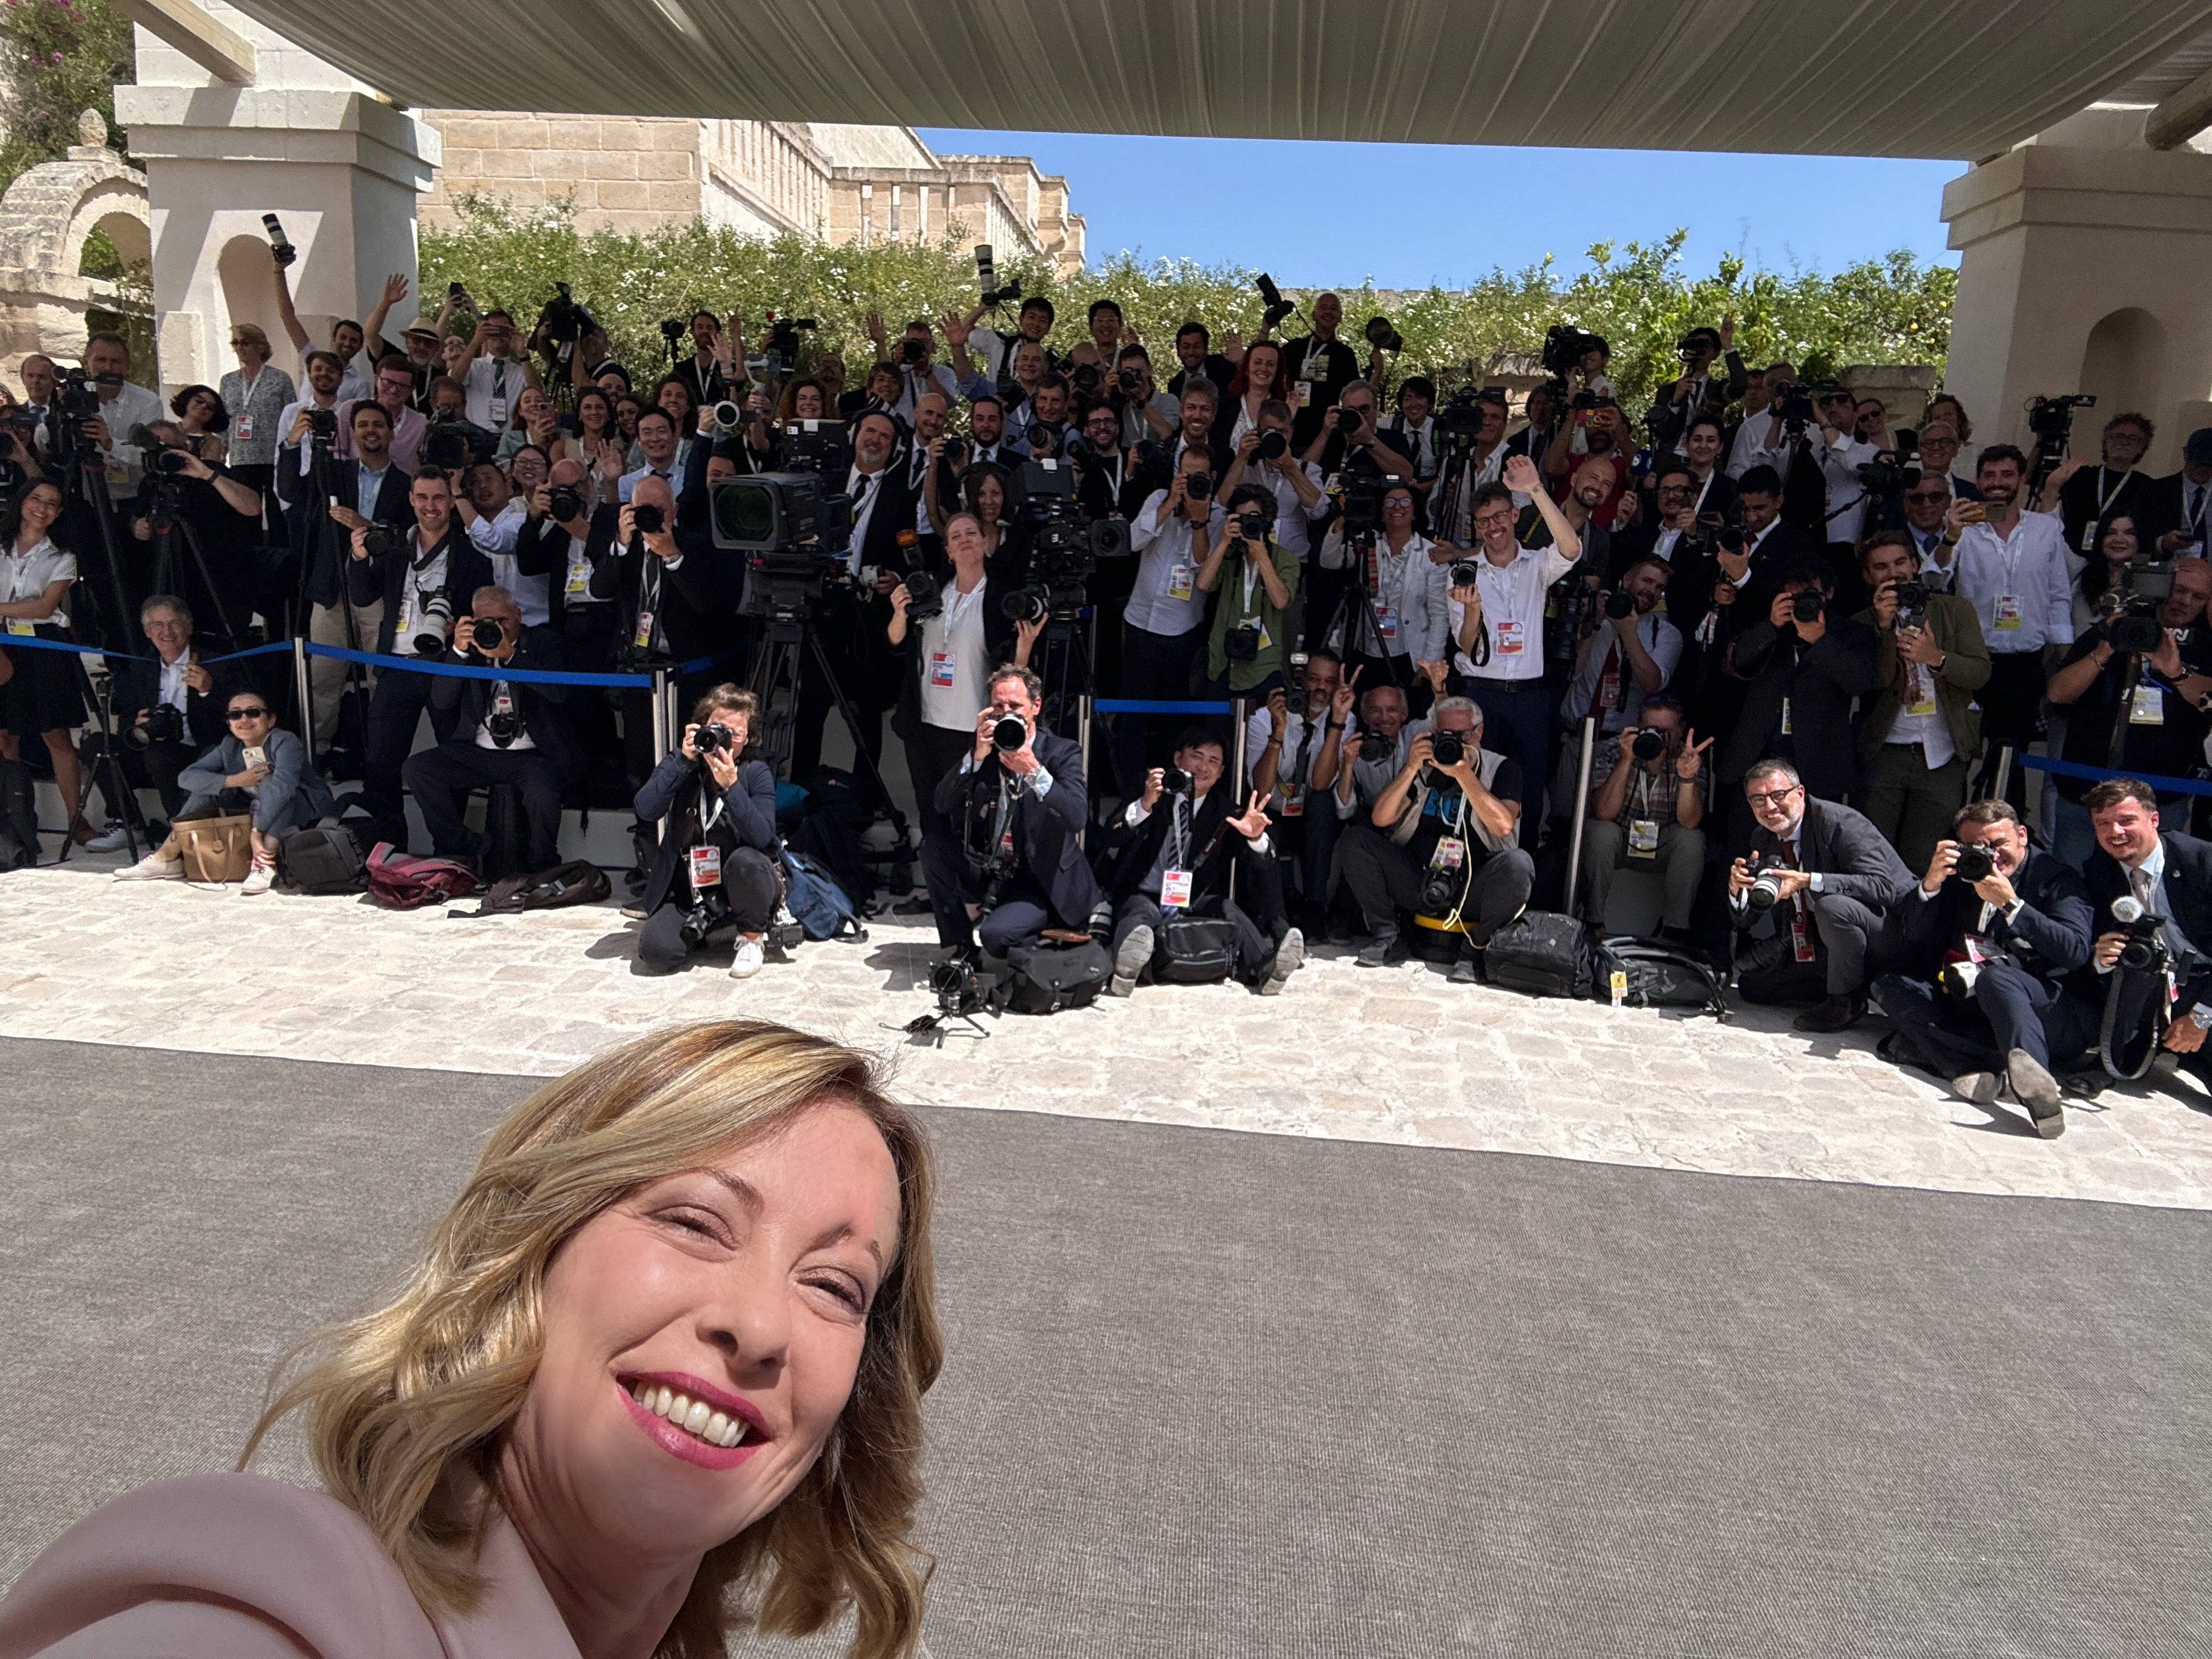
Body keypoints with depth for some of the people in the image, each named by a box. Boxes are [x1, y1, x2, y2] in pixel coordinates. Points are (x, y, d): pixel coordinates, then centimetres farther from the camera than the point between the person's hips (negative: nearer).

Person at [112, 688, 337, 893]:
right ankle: (166, 859, 1)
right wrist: (235, 780, -22)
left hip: (307, 813, -6)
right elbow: (186, 776, -7)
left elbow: (283, 785, -37)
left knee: (270, 781, -31)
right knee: (210, 788, -5)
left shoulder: (285, 742, -19)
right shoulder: (230, 747, 1)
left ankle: (265, 866, -41)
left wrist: (257, 831, -45)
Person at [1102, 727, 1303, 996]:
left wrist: (1255, 838, -27)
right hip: (1145, 896, -2)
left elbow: (1260, 871, -2)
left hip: (1194, 903, 3)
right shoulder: (1151, 793, 4)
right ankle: (1124, 972, -64)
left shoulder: (1223, 811, 9)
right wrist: (1144, 805, -33)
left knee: (1228, 909, -26)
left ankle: (1267, 966, -49)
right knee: (1141, 914, -34)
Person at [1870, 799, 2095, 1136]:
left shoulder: (2056, 879, 5)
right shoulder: (1957, 876, 16)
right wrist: (1930, 884, -7)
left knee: (1995, 977, -34)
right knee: (1889, 987, -15)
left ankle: (2033, 1079, -61)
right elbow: (1894, 947, 6)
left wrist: (2010, 904, -18)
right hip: (1971, 1008, 5)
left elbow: (2076, 951, -12)